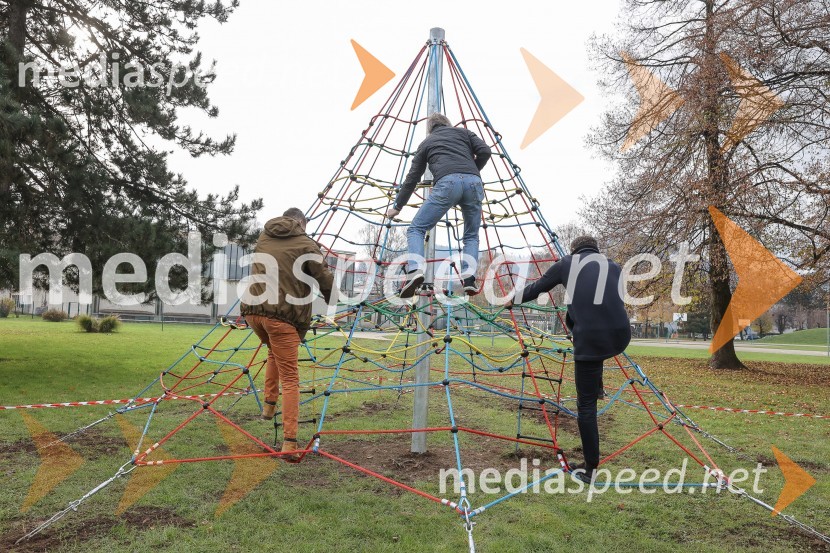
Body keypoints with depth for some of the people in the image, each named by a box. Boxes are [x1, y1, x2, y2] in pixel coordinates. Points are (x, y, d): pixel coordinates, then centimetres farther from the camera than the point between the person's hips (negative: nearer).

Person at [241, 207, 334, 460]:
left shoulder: (264, 237, 19)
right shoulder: (305, 244, 2)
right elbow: (325, 280, -1)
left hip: (252, 309, 6)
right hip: (283, 313, -5)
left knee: (274, 351, 34)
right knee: (290, 378, 1)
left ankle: (269, 404, 29)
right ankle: (289, 442, -2)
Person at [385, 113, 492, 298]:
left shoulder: (427, 142, 29)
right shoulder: (464, 132, 31)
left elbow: (412, 178, 31)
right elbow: (485, 151, 14)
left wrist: (397, 207, 39)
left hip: (447, 183, -2)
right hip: (473, 183, 2)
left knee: (416, 229, 6)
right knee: (472, 236, 19)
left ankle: (415, 270, -19)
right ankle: (469, 279, -2)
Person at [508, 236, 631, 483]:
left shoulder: (566, 263, 14)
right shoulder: (614, 267, 21)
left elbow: (536, 288, 22)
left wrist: (514, 299, 40)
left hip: (590, 339, -4)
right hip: (620, 337, 4)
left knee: (586, 405, 8)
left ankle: (590, 469, 14)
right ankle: (598, 387, 37)